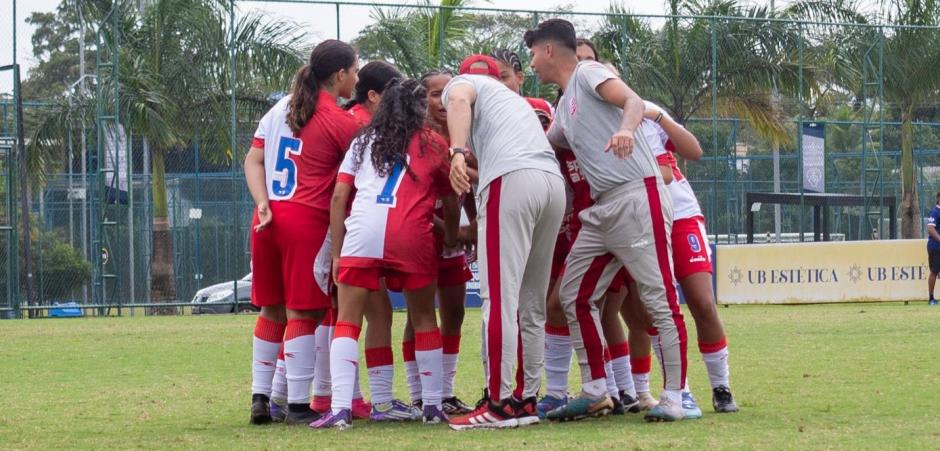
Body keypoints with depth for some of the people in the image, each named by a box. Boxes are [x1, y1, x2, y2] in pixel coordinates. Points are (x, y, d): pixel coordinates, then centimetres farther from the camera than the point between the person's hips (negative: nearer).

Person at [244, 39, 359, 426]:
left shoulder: (282, 107, 13)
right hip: (308, 221, -6)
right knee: (302, 313, -4)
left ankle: (260, 397, 15)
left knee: (271, 310, 14)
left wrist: (263, 203, 0)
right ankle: (297, 405, -5)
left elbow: (253, 160, 9)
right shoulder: (342, 123, -6)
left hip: (268, 218, 6)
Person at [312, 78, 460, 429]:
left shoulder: (363, 142, 22)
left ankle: (341, 408, -11)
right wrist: (451, 242, 40)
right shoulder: (433, 145, 18)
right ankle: (433, 406, 16)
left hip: (362, 232, 0)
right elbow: (451, 204, 21)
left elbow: (339, 197, 13)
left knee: (347, 321, 3)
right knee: (423, 318, 15)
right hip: (411, 233, 0)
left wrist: (336, 252, 14)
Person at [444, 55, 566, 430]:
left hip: (512, 180, -7)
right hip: (554, 181, 7)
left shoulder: (462, 83, 19)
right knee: (531, 304, 14)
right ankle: (528, 400, 15)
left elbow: (459, 100, -6)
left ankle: (500, 405, -12)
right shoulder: (513, 99, 40)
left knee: (500, 298, -9)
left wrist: (457, 152, -20)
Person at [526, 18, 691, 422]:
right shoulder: (564, 109, 23)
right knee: (574, 297, 9)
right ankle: (595, 393, 13)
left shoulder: (588, 73, -2)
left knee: (659, 299, -8)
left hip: (637, 197, -10)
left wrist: (626, 129, -40)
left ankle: (674, 398, -7)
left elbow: (633, 101, -19)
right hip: (602, 209, 10)